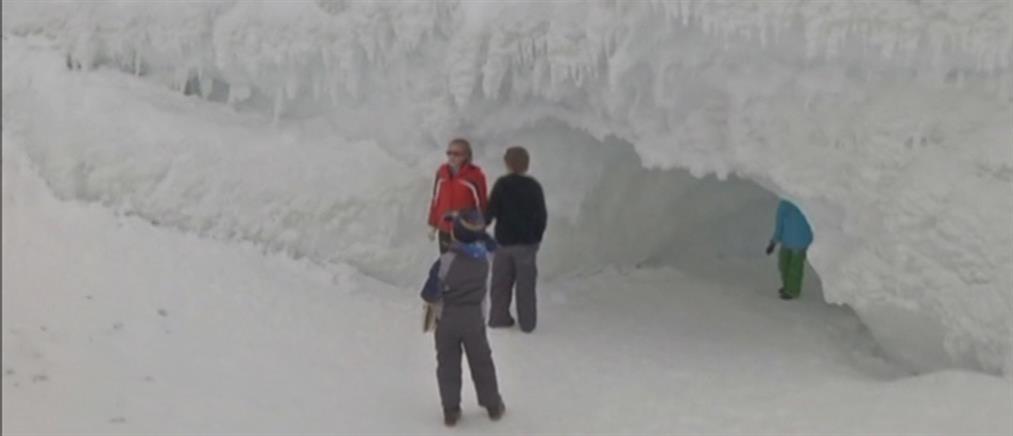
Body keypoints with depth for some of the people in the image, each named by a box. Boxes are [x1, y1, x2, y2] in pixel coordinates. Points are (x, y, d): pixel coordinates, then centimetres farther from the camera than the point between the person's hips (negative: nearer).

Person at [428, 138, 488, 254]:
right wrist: (432, 224, 12)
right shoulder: (442, 172, 0)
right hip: (444, 230, 5)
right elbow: (436, 199, 9)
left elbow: (481, 203, -9)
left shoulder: (475, 175, -14)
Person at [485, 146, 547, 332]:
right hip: (527, 241, 0)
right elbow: (542, 215, -2)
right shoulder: (534, 186, -6)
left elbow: (491, 211, -9)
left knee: (501, 281, 14)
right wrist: (537, 237, 10)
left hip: (504, 240, 0)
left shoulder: (502, 184, -8)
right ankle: (527, 322, 8)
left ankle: (499, 317, 17)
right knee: (525, 283, 6)